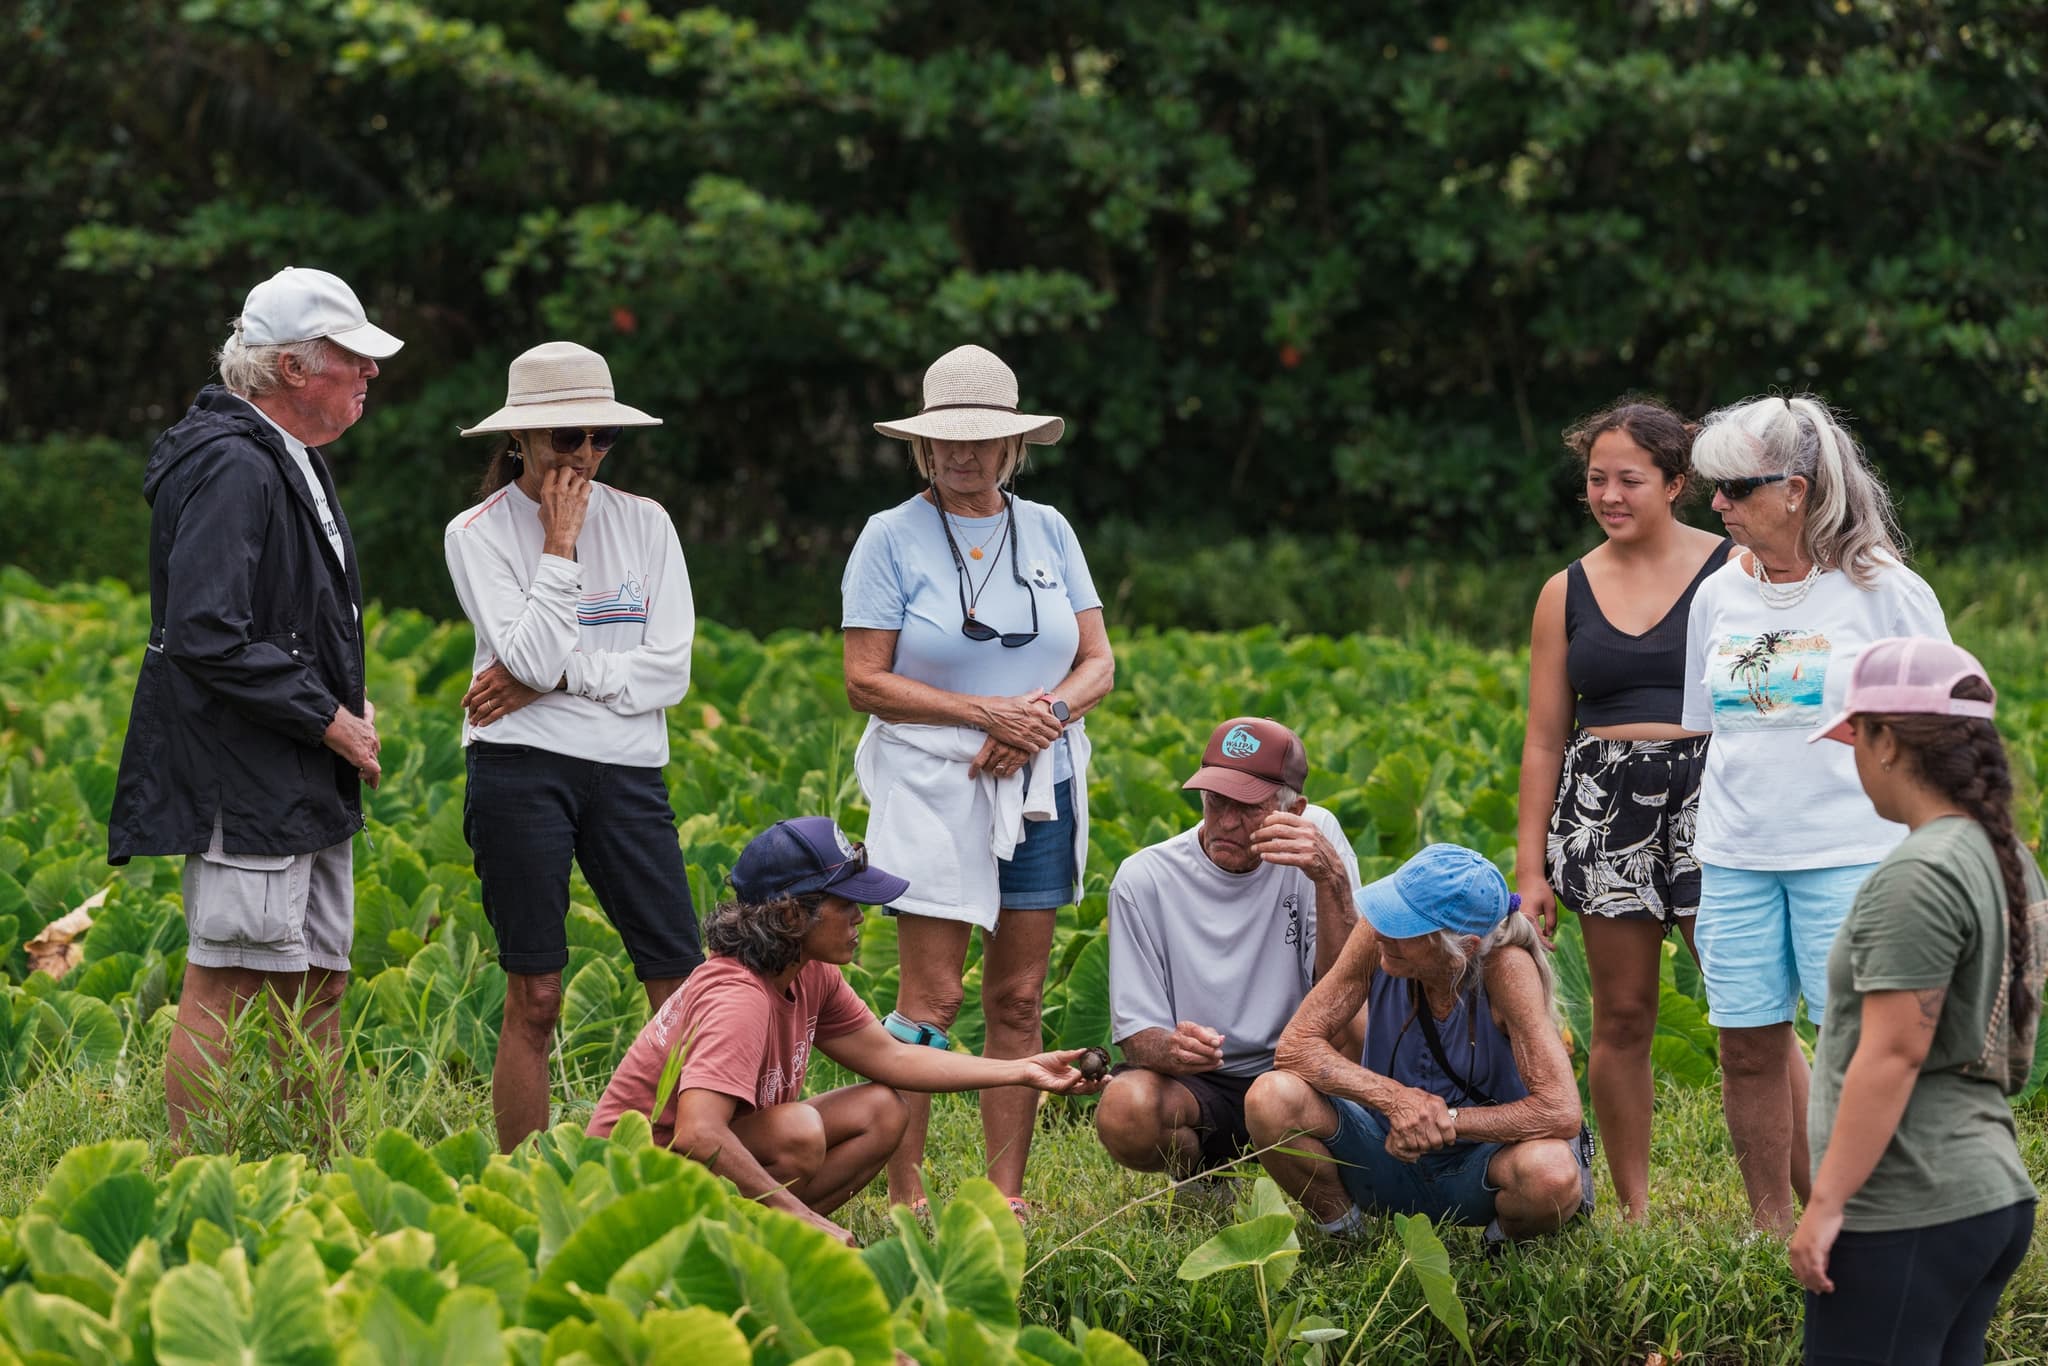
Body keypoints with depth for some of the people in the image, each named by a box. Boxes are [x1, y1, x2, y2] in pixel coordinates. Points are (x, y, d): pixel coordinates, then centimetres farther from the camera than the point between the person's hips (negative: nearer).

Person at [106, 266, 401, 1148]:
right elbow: (207, 637, -24)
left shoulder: (295, 462, 16)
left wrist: (350, 704, 10)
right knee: (223, 986, -8)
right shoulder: (232, 469, -17)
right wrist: (331, 720, -17)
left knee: (319, 982, 13)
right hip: (244, 779, -10)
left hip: (308, 781, 10)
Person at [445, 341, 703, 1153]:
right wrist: (559, 543, -9)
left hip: (628, 772, 3)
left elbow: (670, 670, -1)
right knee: (534, 999, -1)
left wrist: (552, 679, -10)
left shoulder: (645, 524, 8)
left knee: (684, 988, -4)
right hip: (522, 771, -3)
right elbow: (534, 657, -14)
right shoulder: (479, 533, 0)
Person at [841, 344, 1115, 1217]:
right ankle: (902, 1194, -5)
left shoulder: (1047, 532, 10)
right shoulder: (893, 537, -1)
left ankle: (1008, 1194, 7)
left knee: (1018, 998, 4)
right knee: (933, 997, -9)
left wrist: (1047, 714, -12)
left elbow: (1097, 663, 9)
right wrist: (989, 711, -15)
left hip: (1039, 787, 4)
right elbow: (866, 683, -7)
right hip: (933, 786, -4)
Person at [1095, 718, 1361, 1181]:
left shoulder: (1318, 838, -6)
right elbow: (1137, 1035, -9)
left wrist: (1332, 879, -29)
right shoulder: (1144, 878, -8)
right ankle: (1205, 1180, 4)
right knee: (1123, 1110, -35)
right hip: (1196, 1089, 0)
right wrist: (1173, 1048, -33)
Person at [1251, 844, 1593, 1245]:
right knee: (1272, 1099, -25)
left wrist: (1446, 1120, -27)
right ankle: (1340, 1227, 4)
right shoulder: (1377, 940, -17)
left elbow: (1561, 1113, -30)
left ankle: (1506, 1238, 1)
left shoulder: (1506, 968, -25)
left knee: (1551, 1171, -37)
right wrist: (1395, 1098, -31)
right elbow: (1296, 1045, -16)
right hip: (1390, 1151, 2)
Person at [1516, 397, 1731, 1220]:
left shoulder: (1734, 571, 2)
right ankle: (1635, 1210, 15)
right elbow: (1544, 739, 12)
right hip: (1604, 806, 3)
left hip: (1709, 794, -3)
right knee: (1622, 1018, 6)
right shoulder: (1566, 593, 10)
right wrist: (1530, 869, 9)